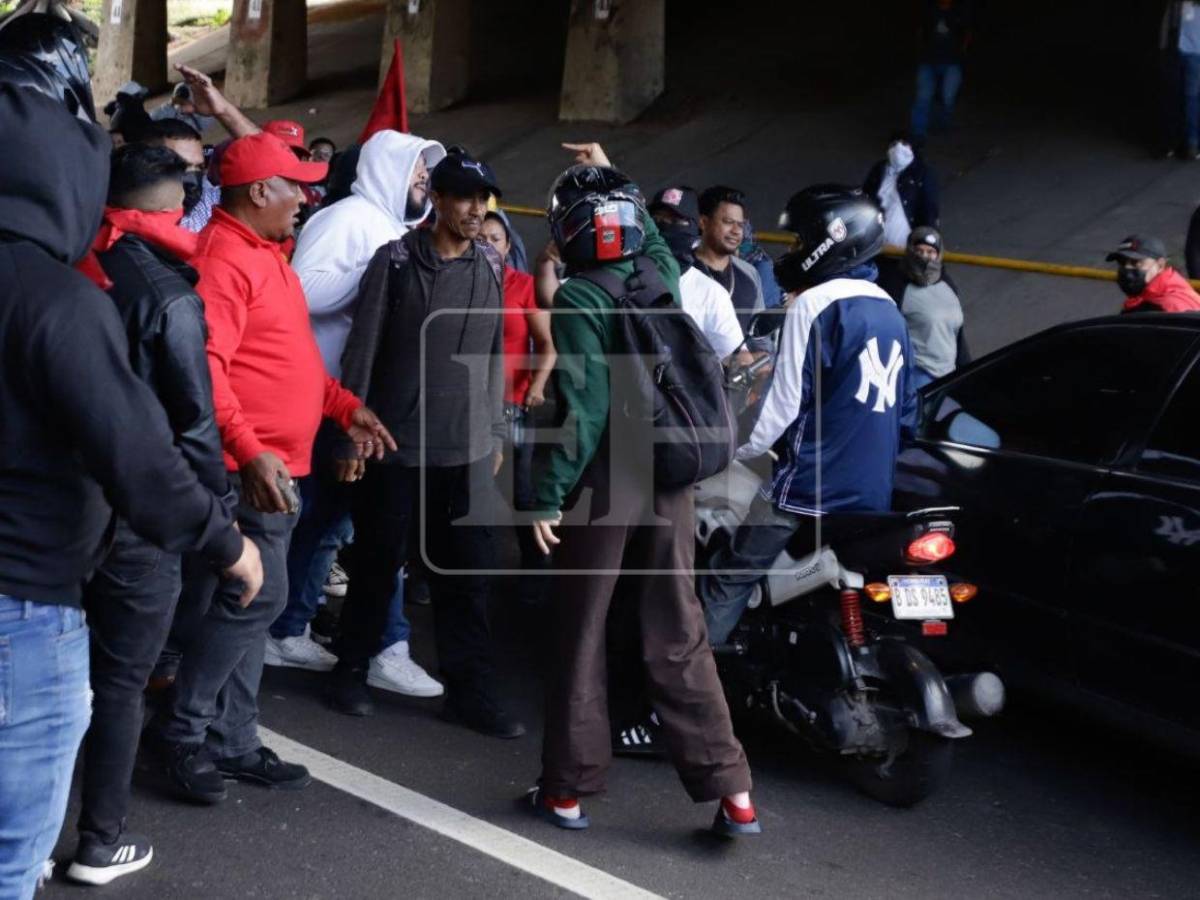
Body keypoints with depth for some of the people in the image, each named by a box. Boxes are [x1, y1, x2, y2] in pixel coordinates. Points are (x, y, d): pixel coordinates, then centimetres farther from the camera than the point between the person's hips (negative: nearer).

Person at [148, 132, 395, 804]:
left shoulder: (265, 255, 17)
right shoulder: (223, 257, -15)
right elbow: (204, 367, -24)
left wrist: (346, 406, 19)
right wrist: (250, 452, -30)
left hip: (278, 465, 10)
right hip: (249, 469, -10)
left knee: (250, 604, 13)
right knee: (256, 597, -11)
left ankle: (234, 742, 20)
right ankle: (183, 731, 2)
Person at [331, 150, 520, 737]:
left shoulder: (491, 269, 8)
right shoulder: (396, 261, -4)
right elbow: (362, 351, -4)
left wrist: (495, 435, 13)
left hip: (468, 449, 3)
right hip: (395, 443, -3)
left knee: (467, 572, 3)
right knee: (379, 562, 8)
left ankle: (470, 688, 10)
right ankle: (351, 670, 24)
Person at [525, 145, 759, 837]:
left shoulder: (577, 300, -13)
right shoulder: (663, 274, 4)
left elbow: (582, 408, -18)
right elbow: (652, 234, 29)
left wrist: (548, 494, -14)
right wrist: (609, 177, 39)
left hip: (603, 488, -5)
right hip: (671, 486, 5)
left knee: (579, 641, 8)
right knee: (679, 639, 9)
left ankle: (568, 789, 16)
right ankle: (732, 791, 7)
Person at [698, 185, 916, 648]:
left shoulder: (814, 305, -12)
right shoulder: (890, 311, 13)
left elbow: (784, 401, -14)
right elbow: (906, 405, 19)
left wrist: (734, 449, 0)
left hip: (809, 484, -8)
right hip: (872, 492, 8)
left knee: (729, 580, 0)